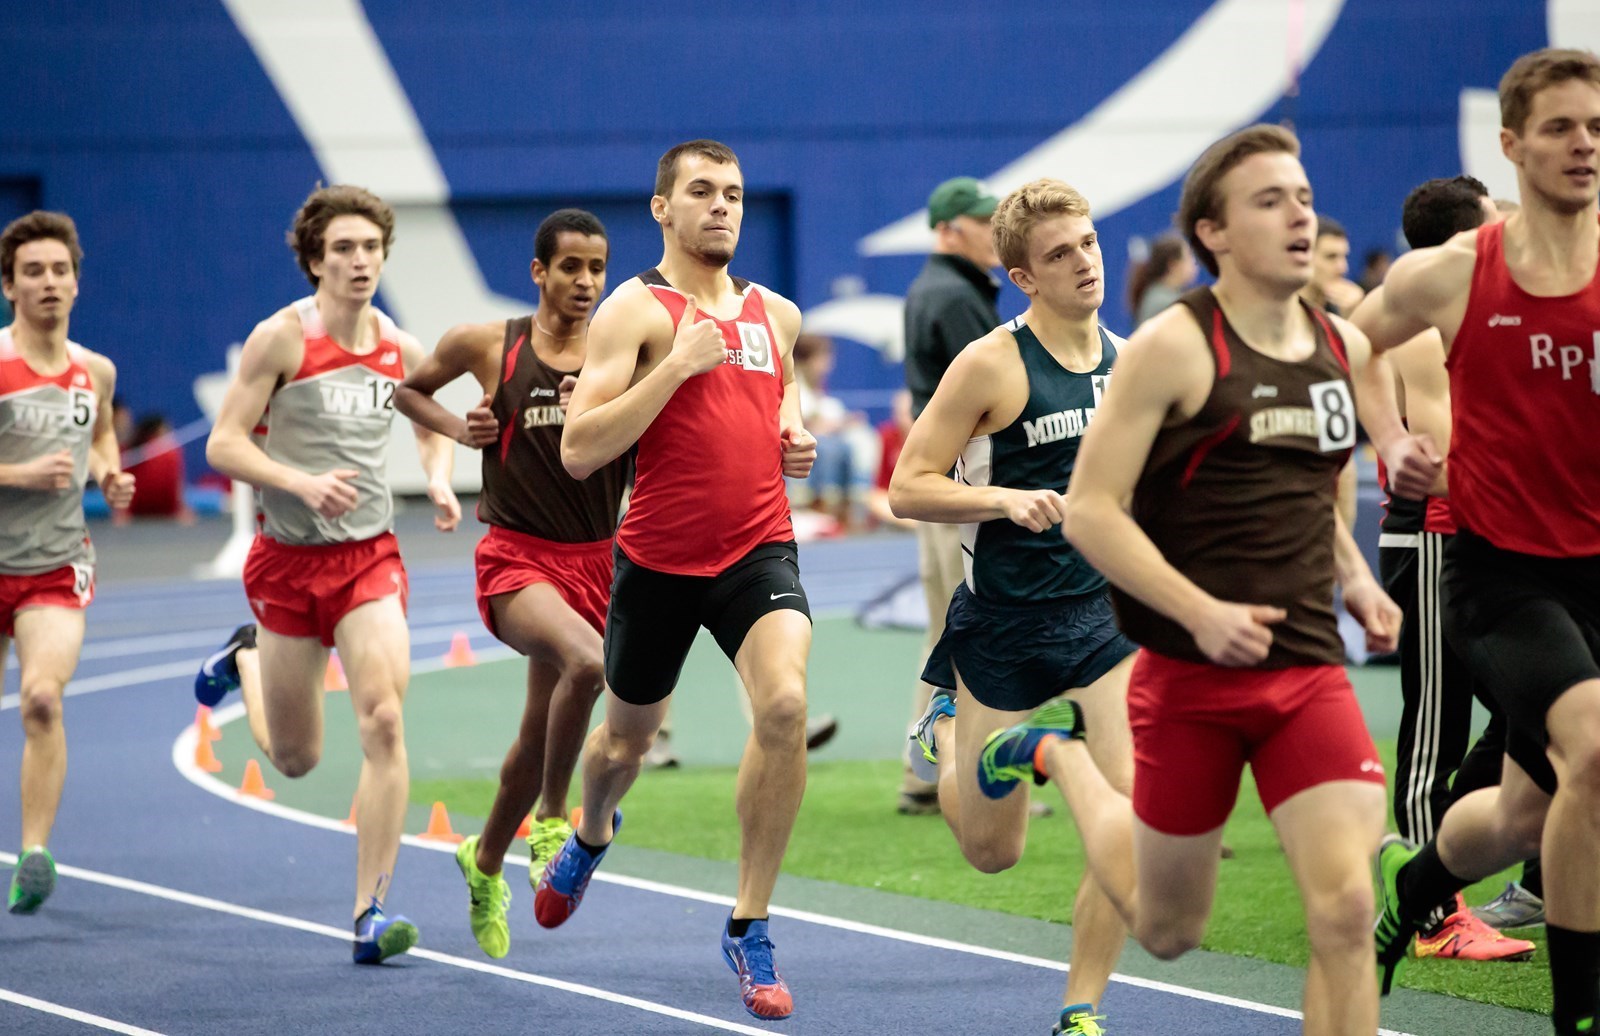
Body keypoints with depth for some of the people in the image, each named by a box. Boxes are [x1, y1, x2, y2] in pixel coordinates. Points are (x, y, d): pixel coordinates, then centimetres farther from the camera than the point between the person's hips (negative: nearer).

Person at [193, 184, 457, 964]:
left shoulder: (402, 350, 2)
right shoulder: (281, 338, -10)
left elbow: (430, 423, 24)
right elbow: (224, 443, -10)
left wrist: (439, 480, 3)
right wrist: (303, 483, -24)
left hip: (369, 555, 2)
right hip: (289, 557, -2)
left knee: (384, 720, -19)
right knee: (295, 759, 10)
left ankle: (371, 913, -14)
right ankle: (246, 660, 45)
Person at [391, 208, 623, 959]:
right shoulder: (487, 346, -2)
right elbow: (406, 390, 16)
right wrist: (457, 429, -2)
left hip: (594, 559, 3)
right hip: (517, 555, -3)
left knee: (540, 735, 14)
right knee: (586, 661, -33)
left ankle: (486, 860, 38)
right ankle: (552, 821, -16)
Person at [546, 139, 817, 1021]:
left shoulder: (776, 313, 9)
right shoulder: (636, 310, -8)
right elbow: (578, 451, -18)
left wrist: (795, 440, 8)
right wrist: (679, 362, -23)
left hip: (758, 548, 2)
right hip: (658, 560, -2)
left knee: (784, 702, -24)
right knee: (627, 736, 17)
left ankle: (748, 930, -13)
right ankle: (589, 839, 56)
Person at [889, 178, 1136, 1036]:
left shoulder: (1128, 358, 4)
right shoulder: (992, 364, -12)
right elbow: (907, 489, -12)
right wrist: (1006, 499, -25)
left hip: (1109, 607, 3)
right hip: (1007, 620, -3)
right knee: (993, 851, 10)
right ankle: (945, 735, 44)